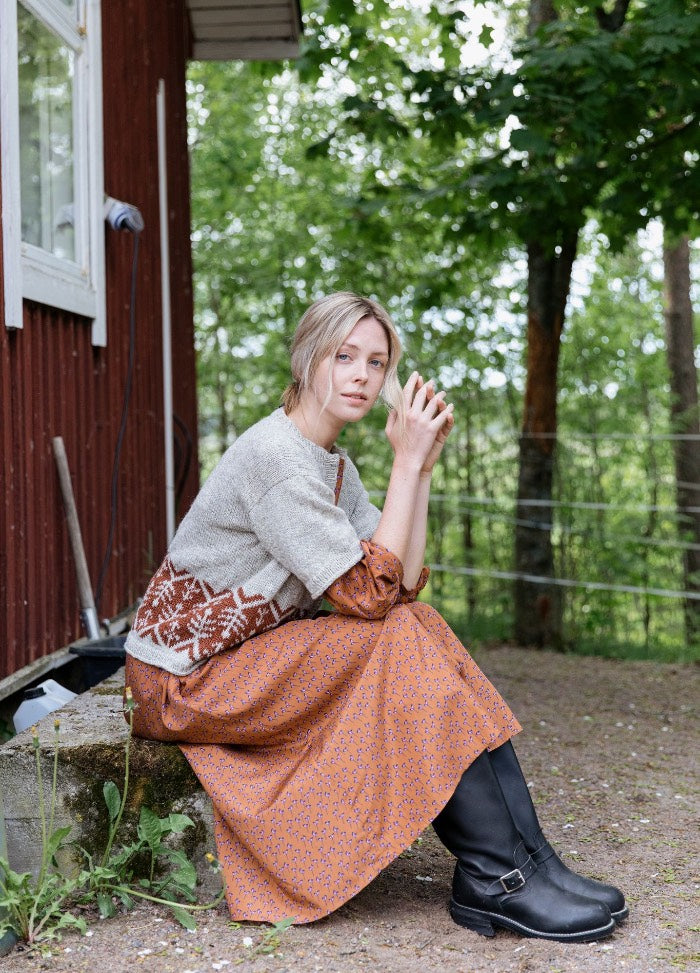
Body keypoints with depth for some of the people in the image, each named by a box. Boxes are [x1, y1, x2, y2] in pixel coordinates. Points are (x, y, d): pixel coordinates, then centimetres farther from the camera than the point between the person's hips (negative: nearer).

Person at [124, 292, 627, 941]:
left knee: (419, 631, -10)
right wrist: (406, 461, -22)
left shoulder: (335, 464, 8)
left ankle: (526, 857, -14)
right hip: (187, 676, -8)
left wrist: (422, 463, -8)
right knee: (401, 643, -21)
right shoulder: (275, 455, -21)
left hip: (256, 656, 8)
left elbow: (403, 584, -3)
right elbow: (368, 593, -25)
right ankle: (496, 880, -17)